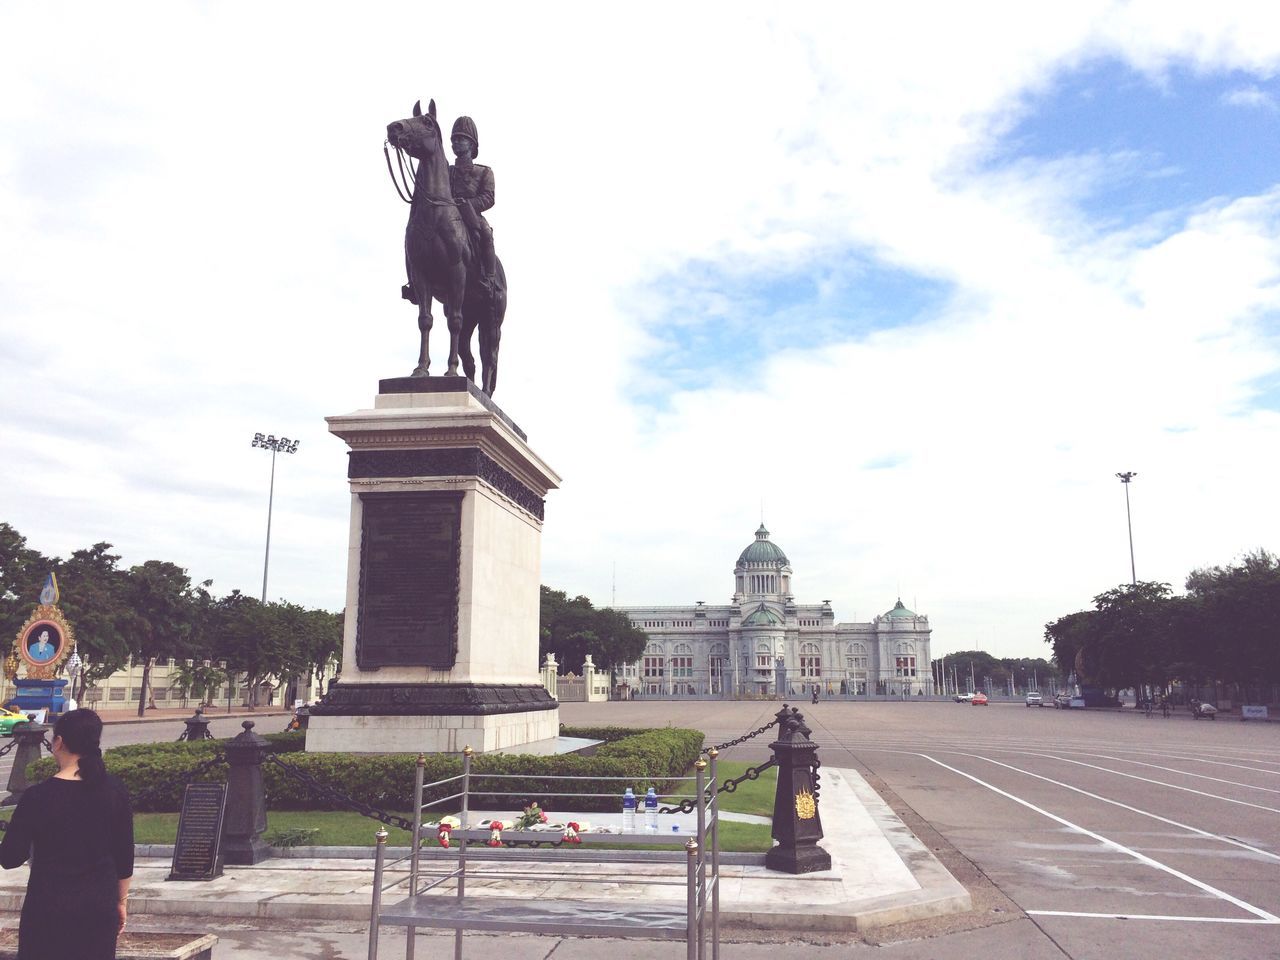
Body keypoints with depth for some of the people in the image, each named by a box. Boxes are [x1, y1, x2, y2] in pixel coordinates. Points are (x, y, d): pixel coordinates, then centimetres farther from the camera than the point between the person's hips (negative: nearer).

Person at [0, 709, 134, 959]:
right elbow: (125, 856, 2)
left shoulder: (38, 796, -12)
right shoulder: (115, 791, -4)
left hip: (48, 908, -2)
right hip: (100, 906, 3)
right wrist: (121, 901, 14)